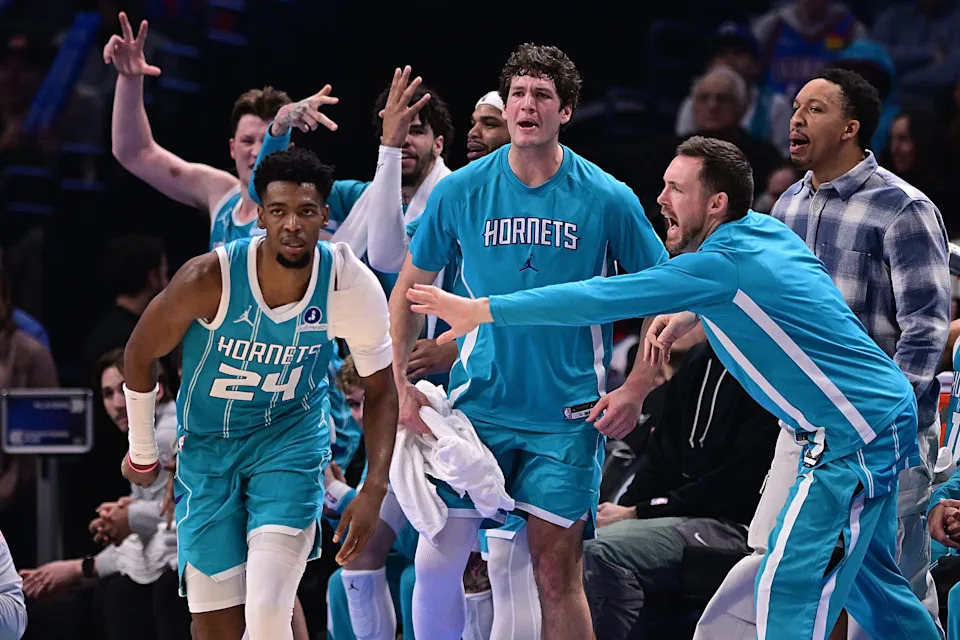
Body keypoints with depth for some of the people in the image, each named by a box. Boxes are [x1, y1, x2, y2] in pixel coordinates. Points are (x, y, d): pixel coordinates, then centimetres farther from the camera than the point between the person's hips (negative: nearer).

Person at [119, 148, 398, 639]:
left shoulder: (350, 284, -19)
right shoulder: (210, 279, -24)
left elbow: (380, 390, -4)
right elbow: (141, 354, -6)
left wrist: (373, 490, -12)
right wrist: (142, 454, 5)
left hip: (292, 438, 0)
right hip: (209, 446, 0)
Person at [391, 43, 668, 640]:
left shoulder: (608, 199, -5)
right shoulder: (460, 191, 0)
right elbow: (409, 290, 11)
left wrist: (635, 390, -5)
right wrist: (404, 388, 4)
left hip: (568, 416, -2)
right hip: (480, 405, 2)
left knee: (558, 573, -2)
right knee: (437, 561, -4)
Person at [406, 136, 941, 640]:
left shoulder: (722, 264, -20)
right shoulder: (767, 230, 7)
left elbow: (602, 299, -21)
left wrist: (481, 310, -17)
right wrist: (691, 316, 14)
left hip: (857, 437, -10)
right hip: (887, 413, 10)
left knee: (788, 594, -13)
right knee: (866, 579, 22)